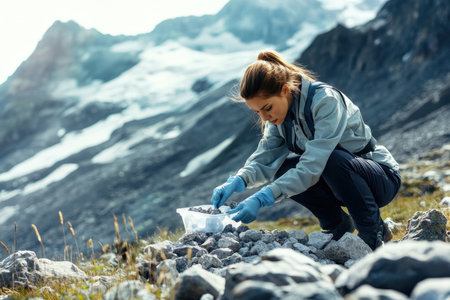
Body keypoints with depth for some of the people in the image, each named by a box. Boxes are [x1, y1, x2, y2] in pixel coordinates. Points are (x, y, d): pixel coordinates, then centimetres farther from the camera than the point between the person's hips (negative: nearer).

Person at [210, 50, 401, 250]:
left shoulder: (326, 101, -29)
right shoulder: (279, 113, -6)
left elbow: (313, 166, -37)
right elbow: (264, 158, -10)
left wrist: (261, 199, -43)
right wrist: (237, 181, -30)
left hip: (382, 177, -6)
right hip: (336, 175, 7)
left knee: (333, 160, -36)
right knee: (282, 168, -17)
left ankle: (375, 233, -12)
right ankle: (339, 226, 4)